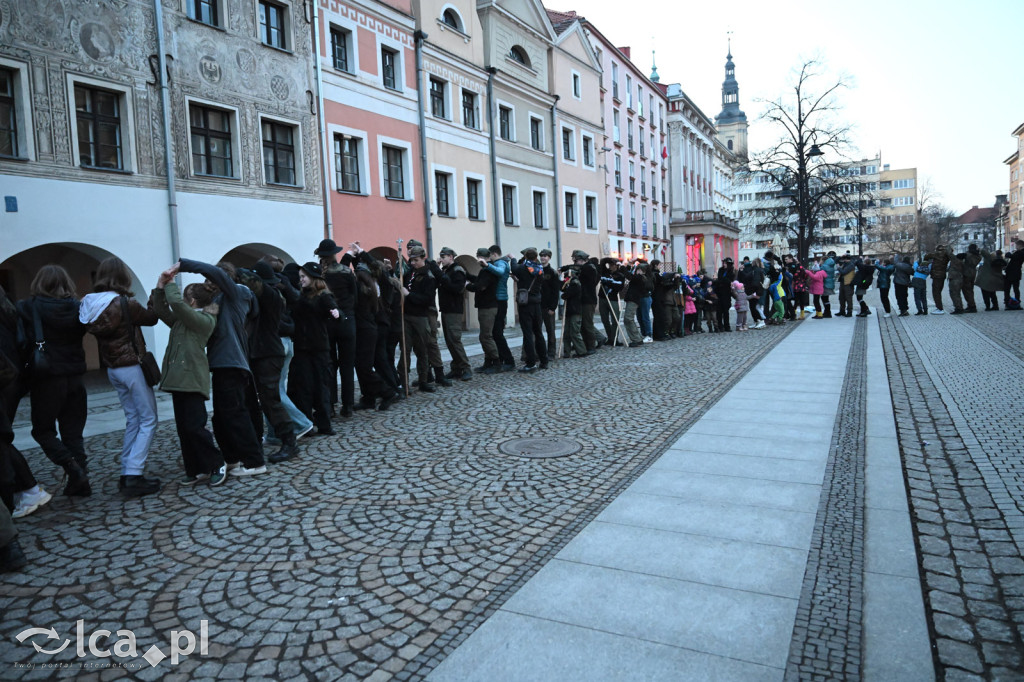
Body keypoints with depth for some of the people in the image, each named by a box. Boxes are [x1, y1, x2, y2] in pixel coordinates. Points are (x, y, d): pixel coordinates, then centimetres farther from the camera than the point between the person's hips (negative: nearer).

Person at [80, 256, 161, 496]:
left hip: (113, 369, 7)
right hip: (132, 367, -7)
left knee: (133, 420, 16)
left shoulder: (92, 304, 2)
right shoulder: (126, 303, -17)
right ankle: (133, 477, -5)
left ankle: (127, 475, 18)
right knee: (148, 420, 1)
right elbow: (151, 319, -2)